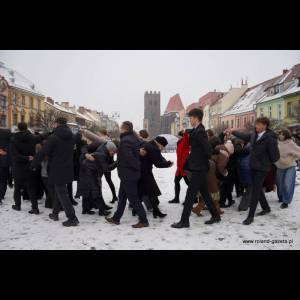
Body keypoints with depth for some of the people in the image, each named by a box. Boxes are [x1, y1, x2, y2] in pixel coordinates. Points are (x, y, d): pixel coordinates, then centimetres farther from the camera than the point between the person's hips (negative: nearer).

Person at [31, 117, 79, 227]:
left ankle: (72, 218, -3)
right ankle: (55, 213, 31)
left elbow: (42, 153, -15)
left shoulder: (53, 138, -15)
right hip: (67, 170, 7)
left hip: (57, 171, -7)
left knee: (62, 194, -2)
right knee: (59, 191, 21)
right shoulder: (71, 137, 5)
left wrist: (33, 165, -2)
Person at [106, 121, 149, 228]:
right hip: (130, 174, 10)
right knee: (122, 196, 18)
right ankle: (116, 218, 30)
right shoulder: (133, 138, 9)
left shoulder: (125, 141, -21)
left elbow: (129, 158, -27)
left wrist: (137, 167, -15)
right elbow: (136, 154, 15)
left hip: (128, 174, -10)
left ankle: (143, 220, 5)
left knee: (133, 198, -2)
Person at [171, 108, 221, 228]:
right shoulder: (196, 131, 11)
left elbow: (208, 150, -22)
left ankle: (184, 221, 3)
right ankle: (215, 215, 28)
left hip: (199, 168, -10)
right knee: (205, 193, 17)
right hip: (200, 168, 10)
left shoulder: (200, 132, -19)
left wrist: (204, 159, -7)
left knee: (190, 194, -5)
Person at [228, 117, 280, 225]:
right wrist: (233, 132, 24)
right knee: (257, 188, 19)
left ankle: (250, 216, 1)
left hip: (262, 168, -7)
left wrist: (267, 163, -1)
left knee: (255, 191, -6)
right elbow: (244, 136, 22)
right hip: (253, 166, 7)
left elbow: (275, 156, -15)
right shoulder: (254, 135, 0)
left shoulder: (270, 139, -20)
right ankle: (266, 208, 40)